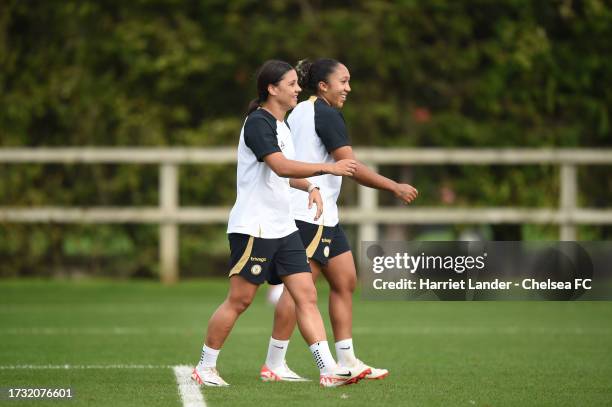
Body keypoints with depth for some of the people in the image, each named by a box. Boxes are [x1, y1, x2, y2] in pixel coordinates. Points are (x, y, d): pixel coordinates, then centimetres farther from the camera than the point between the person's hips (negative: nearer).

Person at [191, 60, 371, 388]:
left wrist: (310, 188, 13)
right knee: (239, 300, -3)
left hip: (282, 228, 9)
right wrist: (328, 168, -28)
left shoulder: (280, 125, 15)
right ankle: (205, 368, 10)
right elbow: (281, 166, -27)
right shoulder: (257, 122, -14)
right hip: (253, 228, -9)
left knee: (306, 296, -1)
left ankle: (329, 370, -6)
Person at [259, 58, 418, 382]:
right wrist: (395, 187, -14)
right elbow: (351, 166, -18)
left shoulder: (298, 112, 17)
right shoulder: (325, 113, -12)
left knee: (345, 282, 10)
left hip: (324, 217, 10)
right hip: (310, 217, -10)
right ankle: (273, 365, -7)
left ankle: (346, 361, 11)